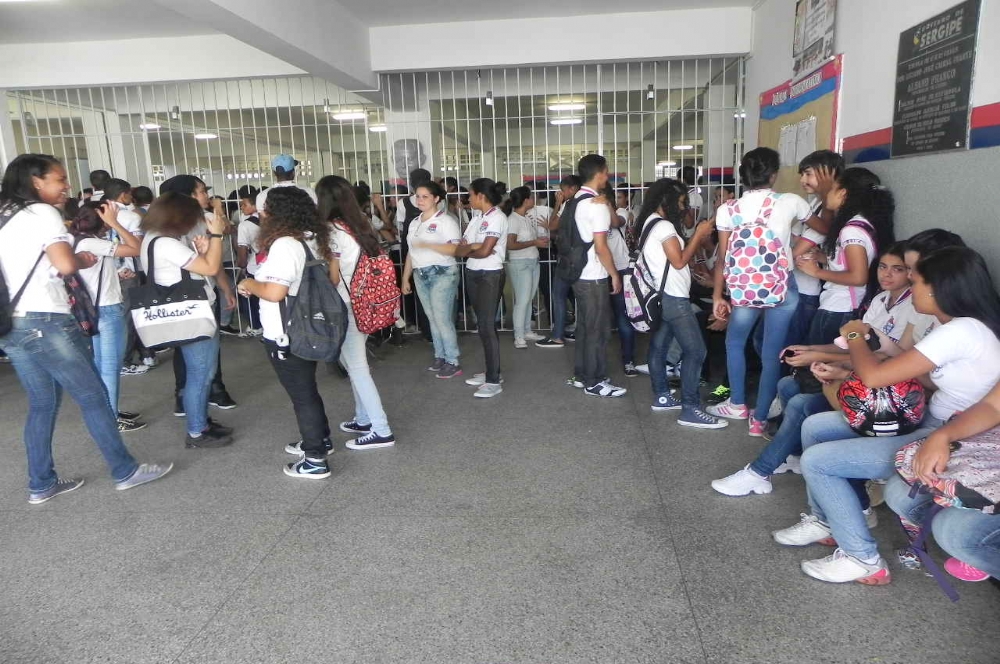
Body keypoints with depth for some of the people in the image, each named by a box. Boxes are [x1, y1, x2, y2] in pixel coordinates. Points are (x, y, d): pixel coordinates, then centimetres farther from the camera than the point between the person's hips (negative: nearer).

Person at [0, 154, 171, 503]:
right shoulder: (42, 213, -9)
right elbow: (65, 264, -22)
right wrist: (83, 259, -1)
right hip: (45, 323, -9)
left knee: (41, 404, 16)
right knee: (93, 397, 1)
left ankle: (41, 484, 22)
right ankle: (126, 471, 9)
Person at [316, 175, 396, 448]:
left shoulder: (332, 231, -14)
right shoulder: (362, 226, 8)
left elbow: (332, 278, -12)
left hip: (346, 308, -8)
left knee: (357, 368, -1)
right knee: (355, 363, 19)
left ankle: (381, 431, 2)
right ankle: (364, 419, 29)